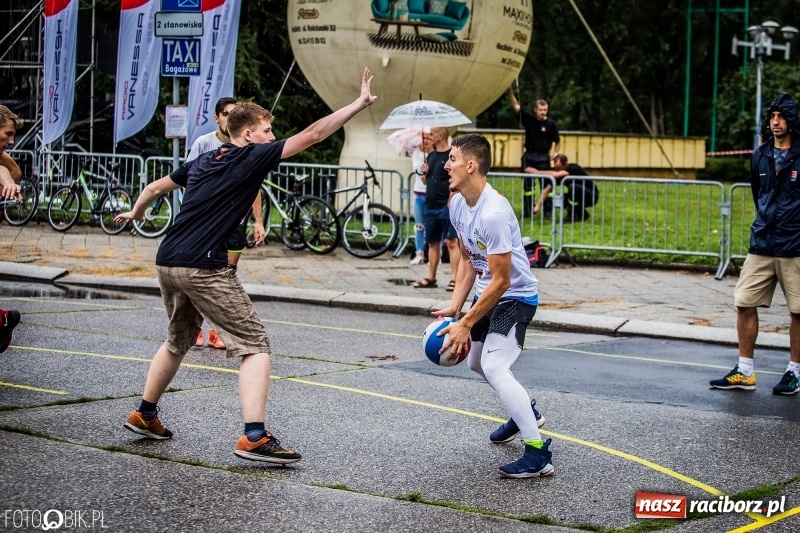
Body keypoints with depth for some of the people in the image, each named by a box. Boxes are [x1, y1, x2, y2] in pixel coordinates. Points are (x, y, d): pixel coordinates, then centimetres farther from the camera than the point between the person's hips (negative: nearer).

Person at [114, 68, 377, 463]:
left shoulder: (203, 161, 17)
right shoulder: (251, 158, -4)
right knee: (255, 345, -5)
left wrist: (135, 212, 51)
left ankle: (144, 415, 40)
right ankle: (254, 438, -16)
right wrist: (360, 103, -6)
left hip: (167, 263, 8)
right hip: (203, 268, -8)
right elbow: (310, 136, -9)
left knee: (179, 341, 29)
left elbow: (155, 187, 31)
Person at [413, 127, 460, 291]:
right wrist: (425, 173, 3)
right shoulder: (431, 155, 17)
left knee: (451, 242, -10)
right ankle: (431, 278, 17)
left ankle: (455, 279, -11)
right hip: (430, 206, 8)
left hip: (446, 206, -8)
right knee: (432, 243, 12)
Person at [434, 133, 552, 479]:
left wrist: (466, 325, -25)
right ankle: (526, 413, 47)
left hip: (515, 296, -10)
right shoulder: (458, 204, -3)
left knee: (494, 367, -24)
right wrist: (454, 307, -1)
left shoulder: (494, 213, -31)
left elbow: (501, 281, -28)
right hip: (487, 292, 10)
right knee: (475, 362, 24)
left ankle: (538, 453, -19)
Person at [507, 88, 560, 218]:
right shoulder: (529, 119, 0)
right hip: (529, 156, 3)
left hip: (543, 157, -3)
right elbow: (515, 104, -1)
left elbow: (558, 141, 5)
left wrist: (555, 154, -7)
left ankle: (548, 210, 3)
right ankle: (527, 210, 15)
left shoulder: (550, 124, -5)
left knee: (545, 184, -2)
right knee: (527, 185, 7)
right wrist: (510, 90, -11)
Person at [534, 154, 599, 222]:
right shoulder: (559, 175, -7)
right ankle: (583, 213, 5)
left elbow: (555, 175, -42)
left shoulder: (573, 168, -25)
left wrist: (538, 172, -37)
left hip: (591, 196, -7)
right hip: (579, 197, 7)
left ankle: (572, 216, -18)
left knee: (573, 187, -32)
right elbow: (547, 189, -8)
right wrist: (537, 206, -19)